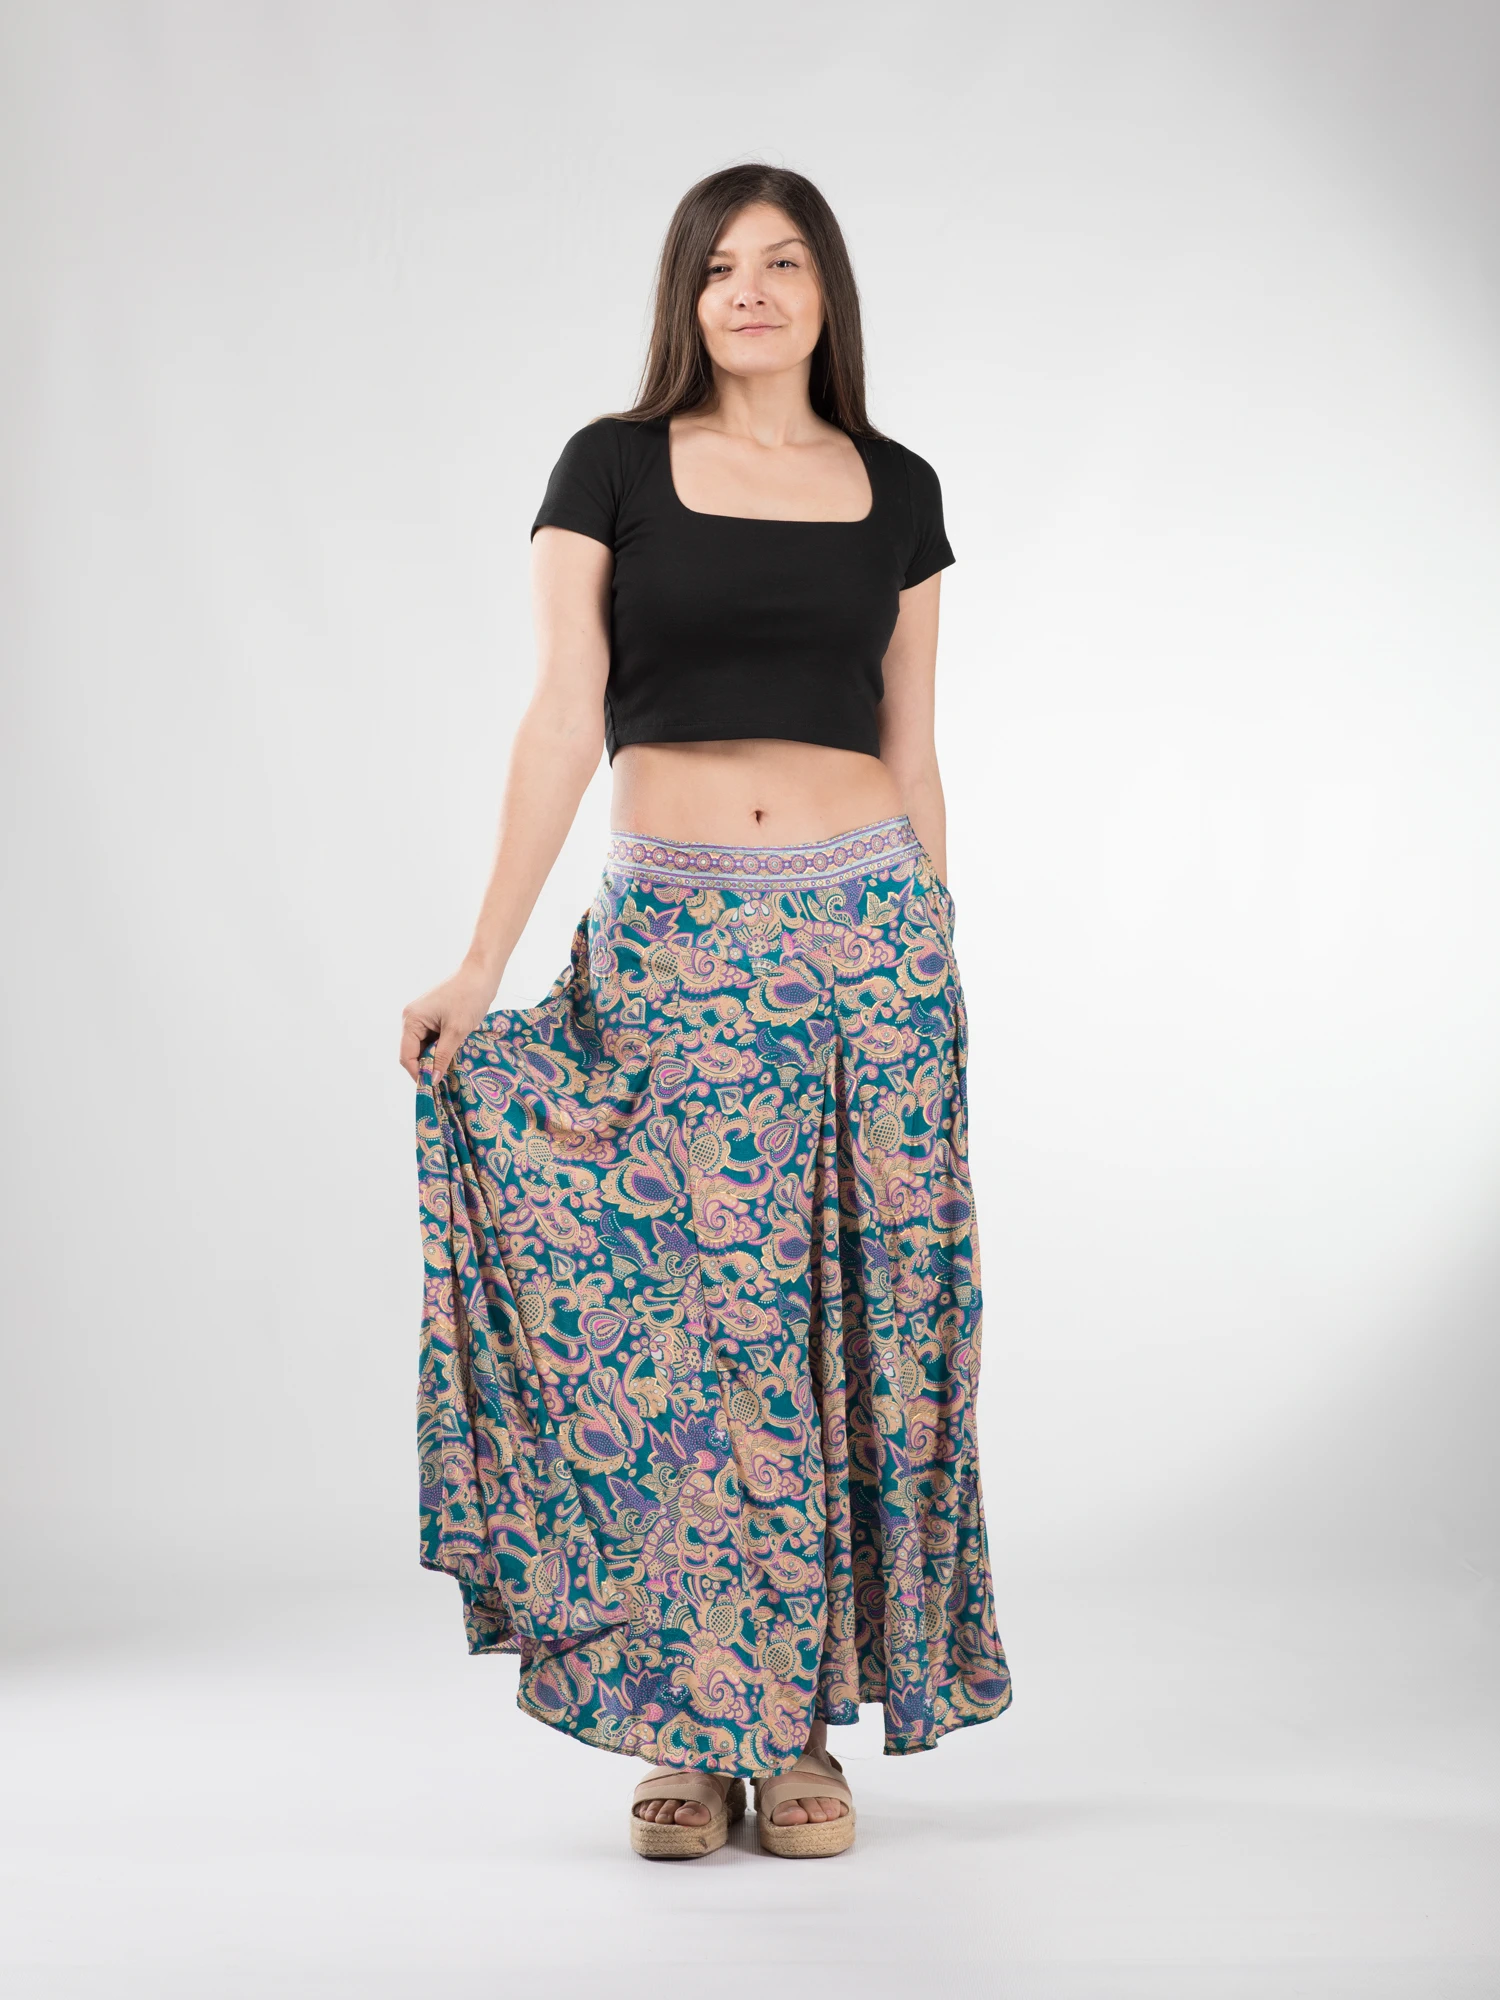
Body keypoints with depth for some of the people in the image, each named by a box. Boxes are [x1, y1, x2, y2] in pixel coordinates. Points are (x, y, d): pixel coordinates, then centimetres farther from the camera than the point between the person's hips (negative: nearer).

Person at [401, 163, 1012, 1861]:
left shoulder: (897, 490, 11)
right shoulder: (613, 468, 3)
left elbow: (911, 751, 13)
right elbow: (563, 720, -3)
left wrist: (933, 960, 12)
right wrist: (481, 962, -10)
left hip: (868, 923, 2)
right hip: (673, 933, -2)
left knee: (857, 1309, 1)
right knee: (699, 1318, -3)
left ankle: (807, 1721, 11)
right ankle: (692, 1727, 8)